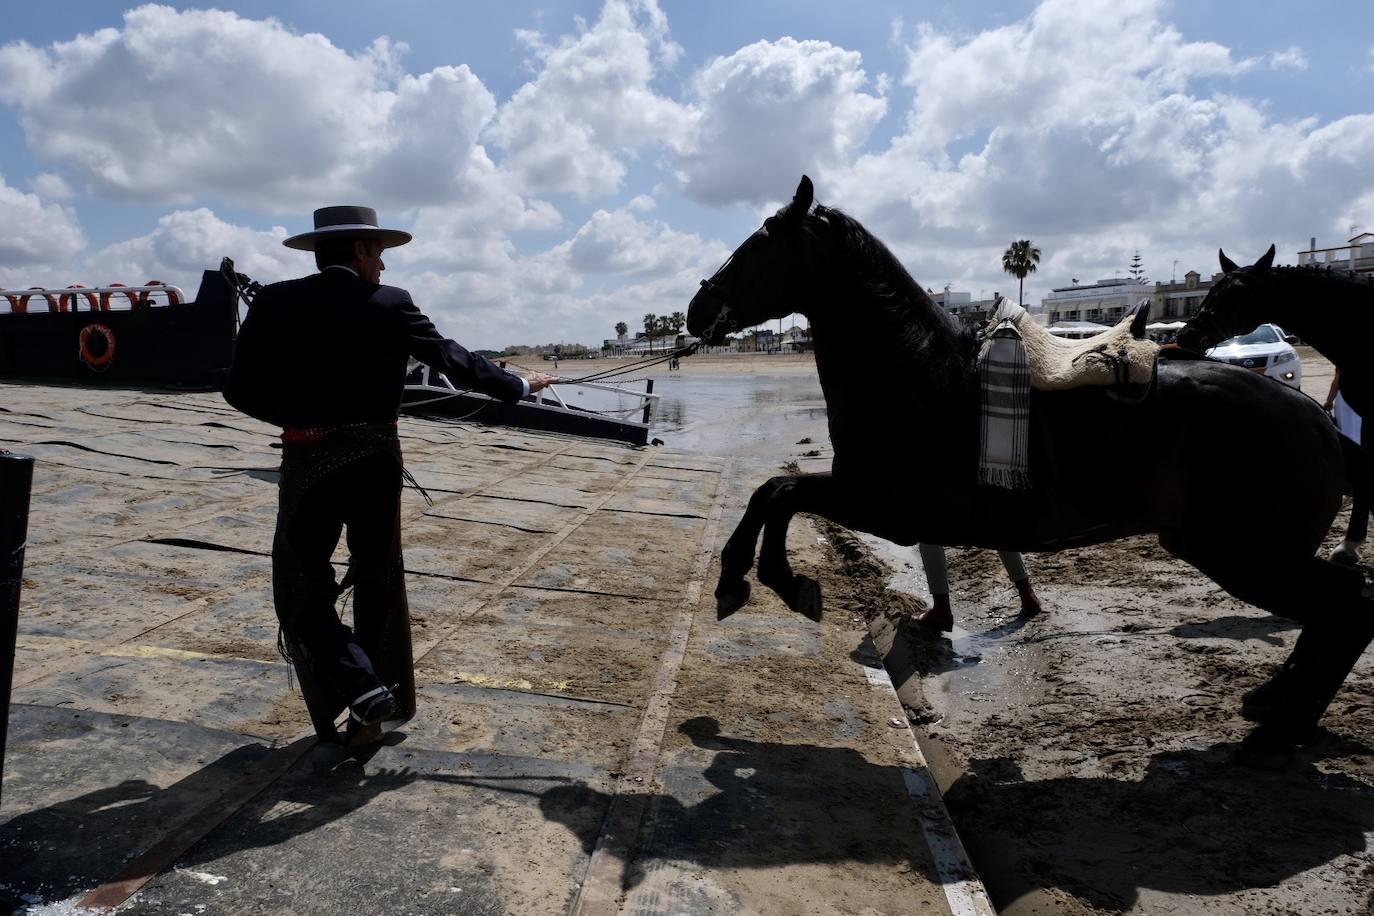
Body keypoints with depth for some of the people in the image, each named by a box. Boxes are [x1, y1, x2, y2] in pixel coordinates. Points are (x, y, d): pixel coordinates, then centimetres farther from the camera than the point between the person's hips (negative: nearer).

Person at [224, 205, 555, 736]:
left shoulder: (275, 303, -2)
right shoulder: (391, 305, -4)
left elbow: (241, 389, 0)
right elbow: (455, 362, 1)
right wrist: (519, 385, 14)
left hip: (308, 462, -1)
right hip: (376, 462, 1)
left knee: (303, 585, 12)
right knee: (376, 581, 16)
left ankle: (361, 688, -5)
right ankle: (382, 698, 26)